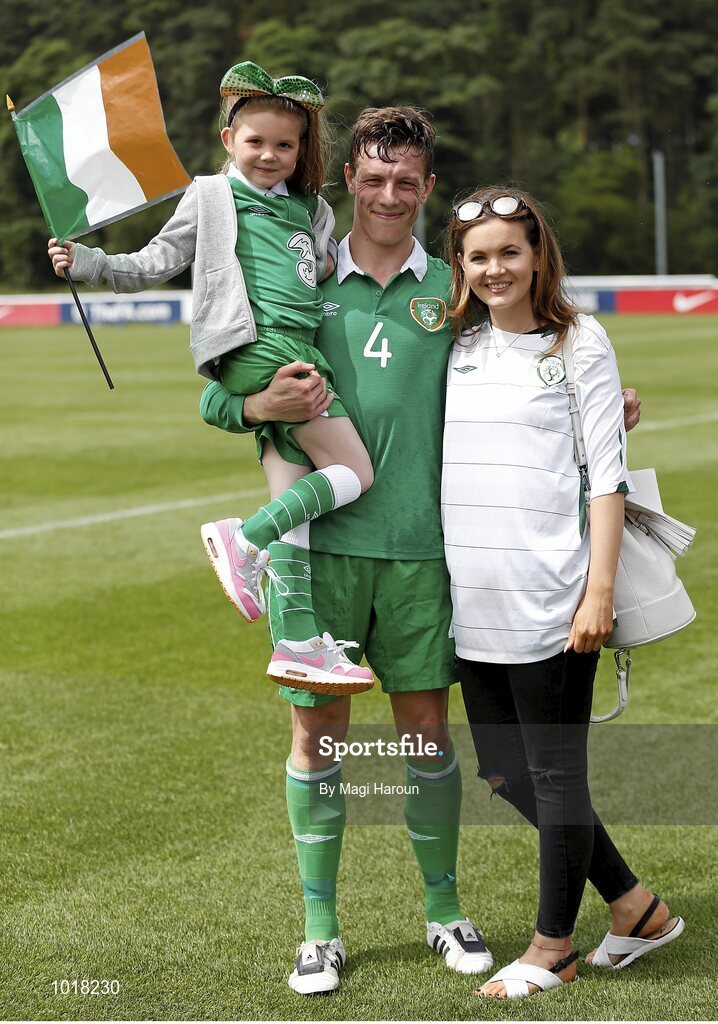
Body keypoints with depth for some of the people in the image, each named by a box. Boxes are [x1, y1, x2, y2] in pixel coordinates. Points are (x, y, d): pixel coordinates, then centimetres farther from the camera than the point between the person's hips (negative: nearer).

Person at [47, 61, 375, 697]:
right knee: (355, 473, -15)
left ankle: (298, 642, -1)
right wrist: (88, 263, -2)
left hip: (298, 352, 6)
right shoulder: (211, 196, 8)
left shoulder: (311, 210, 23)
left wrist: (333, 269, 14)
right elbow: (155, 264, 10)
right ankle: (245, 542, -11)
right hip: (260, 349, -6)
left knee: (295, 499, 0)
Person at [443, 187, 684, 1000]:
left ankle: (552, 948, 18)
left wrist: (599, 592, -12)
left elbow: (606, 476, -5)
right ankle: (634, 907, 27)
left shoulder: (578, 343, -1)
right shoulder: (455, 347, 13)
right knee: (503, 769, 12)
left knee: (554, 770, 3)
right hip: (474, 600, 6)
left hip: (549, 599, -6)